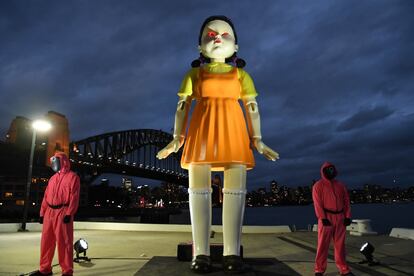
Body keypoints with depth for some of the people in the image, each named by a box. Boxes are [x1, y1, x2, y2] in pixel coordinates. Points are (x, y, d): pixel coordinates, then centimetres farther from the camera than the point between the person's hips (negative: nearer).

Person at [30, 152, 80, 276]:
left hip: (62, 212, -7)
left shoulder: (72, 177, -3)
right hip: (49, 212, 7)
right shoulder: (53, 178, 20)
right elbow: (46, 196, 19)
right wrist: (42, 212, 12)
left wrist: (69, 213, -20)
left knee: (63, 242, -5)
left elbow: (74, 197, -12)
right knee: (46, 241, 11)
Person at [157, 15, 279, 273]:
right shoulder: (195, 74, 15)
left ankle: (232, 253, -1)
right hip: (202, 130, 0)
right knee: (199, 187, -6)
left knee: (236, 188, -7)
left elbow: (252, 108, 12)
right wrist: (177, 139, 1)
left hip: (232, 130, 1)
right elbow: (182, 106, 10)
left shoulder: (240, 74, 16)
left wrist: (257, 140, 4)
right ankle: (201, 254, -2)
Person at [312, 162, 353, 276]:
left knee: (340, 244, 11)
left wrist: (347, 216, 2)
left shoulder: (340, 185, 14)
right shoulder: (318, 185, -2)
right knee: (323, 244, -2)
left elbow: (346, 201, 12)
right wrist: (323, 218, -17)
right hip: (326, 217, -4)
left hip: (340, 217, 5)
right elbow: (317, 203, -9)